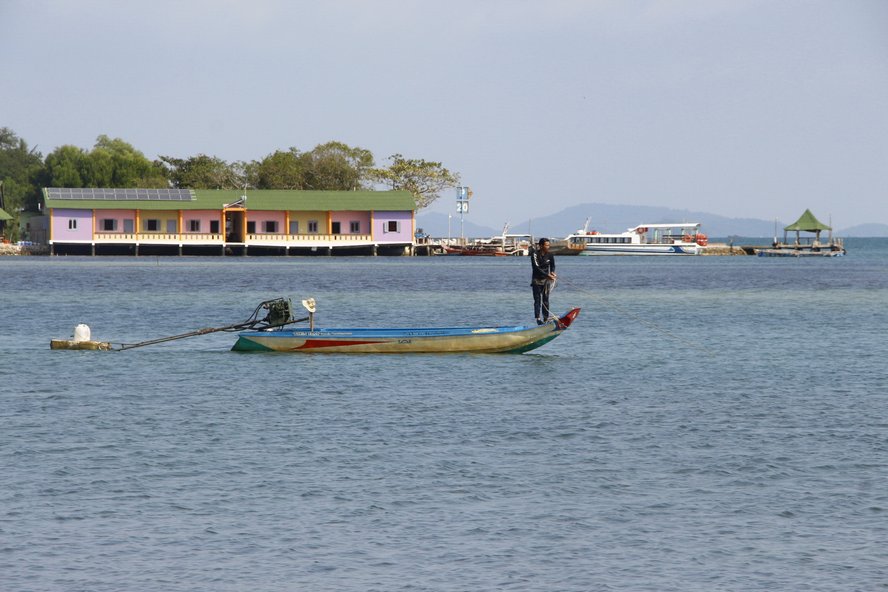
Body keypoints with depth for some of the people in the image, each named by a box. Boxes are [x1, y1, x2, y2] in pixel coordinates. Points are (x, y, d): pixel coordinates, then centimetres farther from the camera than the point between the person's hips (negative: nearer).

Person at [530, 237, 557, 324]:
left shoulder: (550, 255, 0)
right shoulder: (535, 254, -13)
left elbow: (552, 265, 15)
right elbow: (536, 268, -22)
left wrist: (552, 272, -9)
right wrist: (547, 275, -29)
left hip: (546, 280, 3)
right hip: (536, 280, -3)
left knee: (545, 300, 3)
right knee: (537, 300, -9)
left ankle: (546, 318, 6)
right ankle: (538, 318, -15)